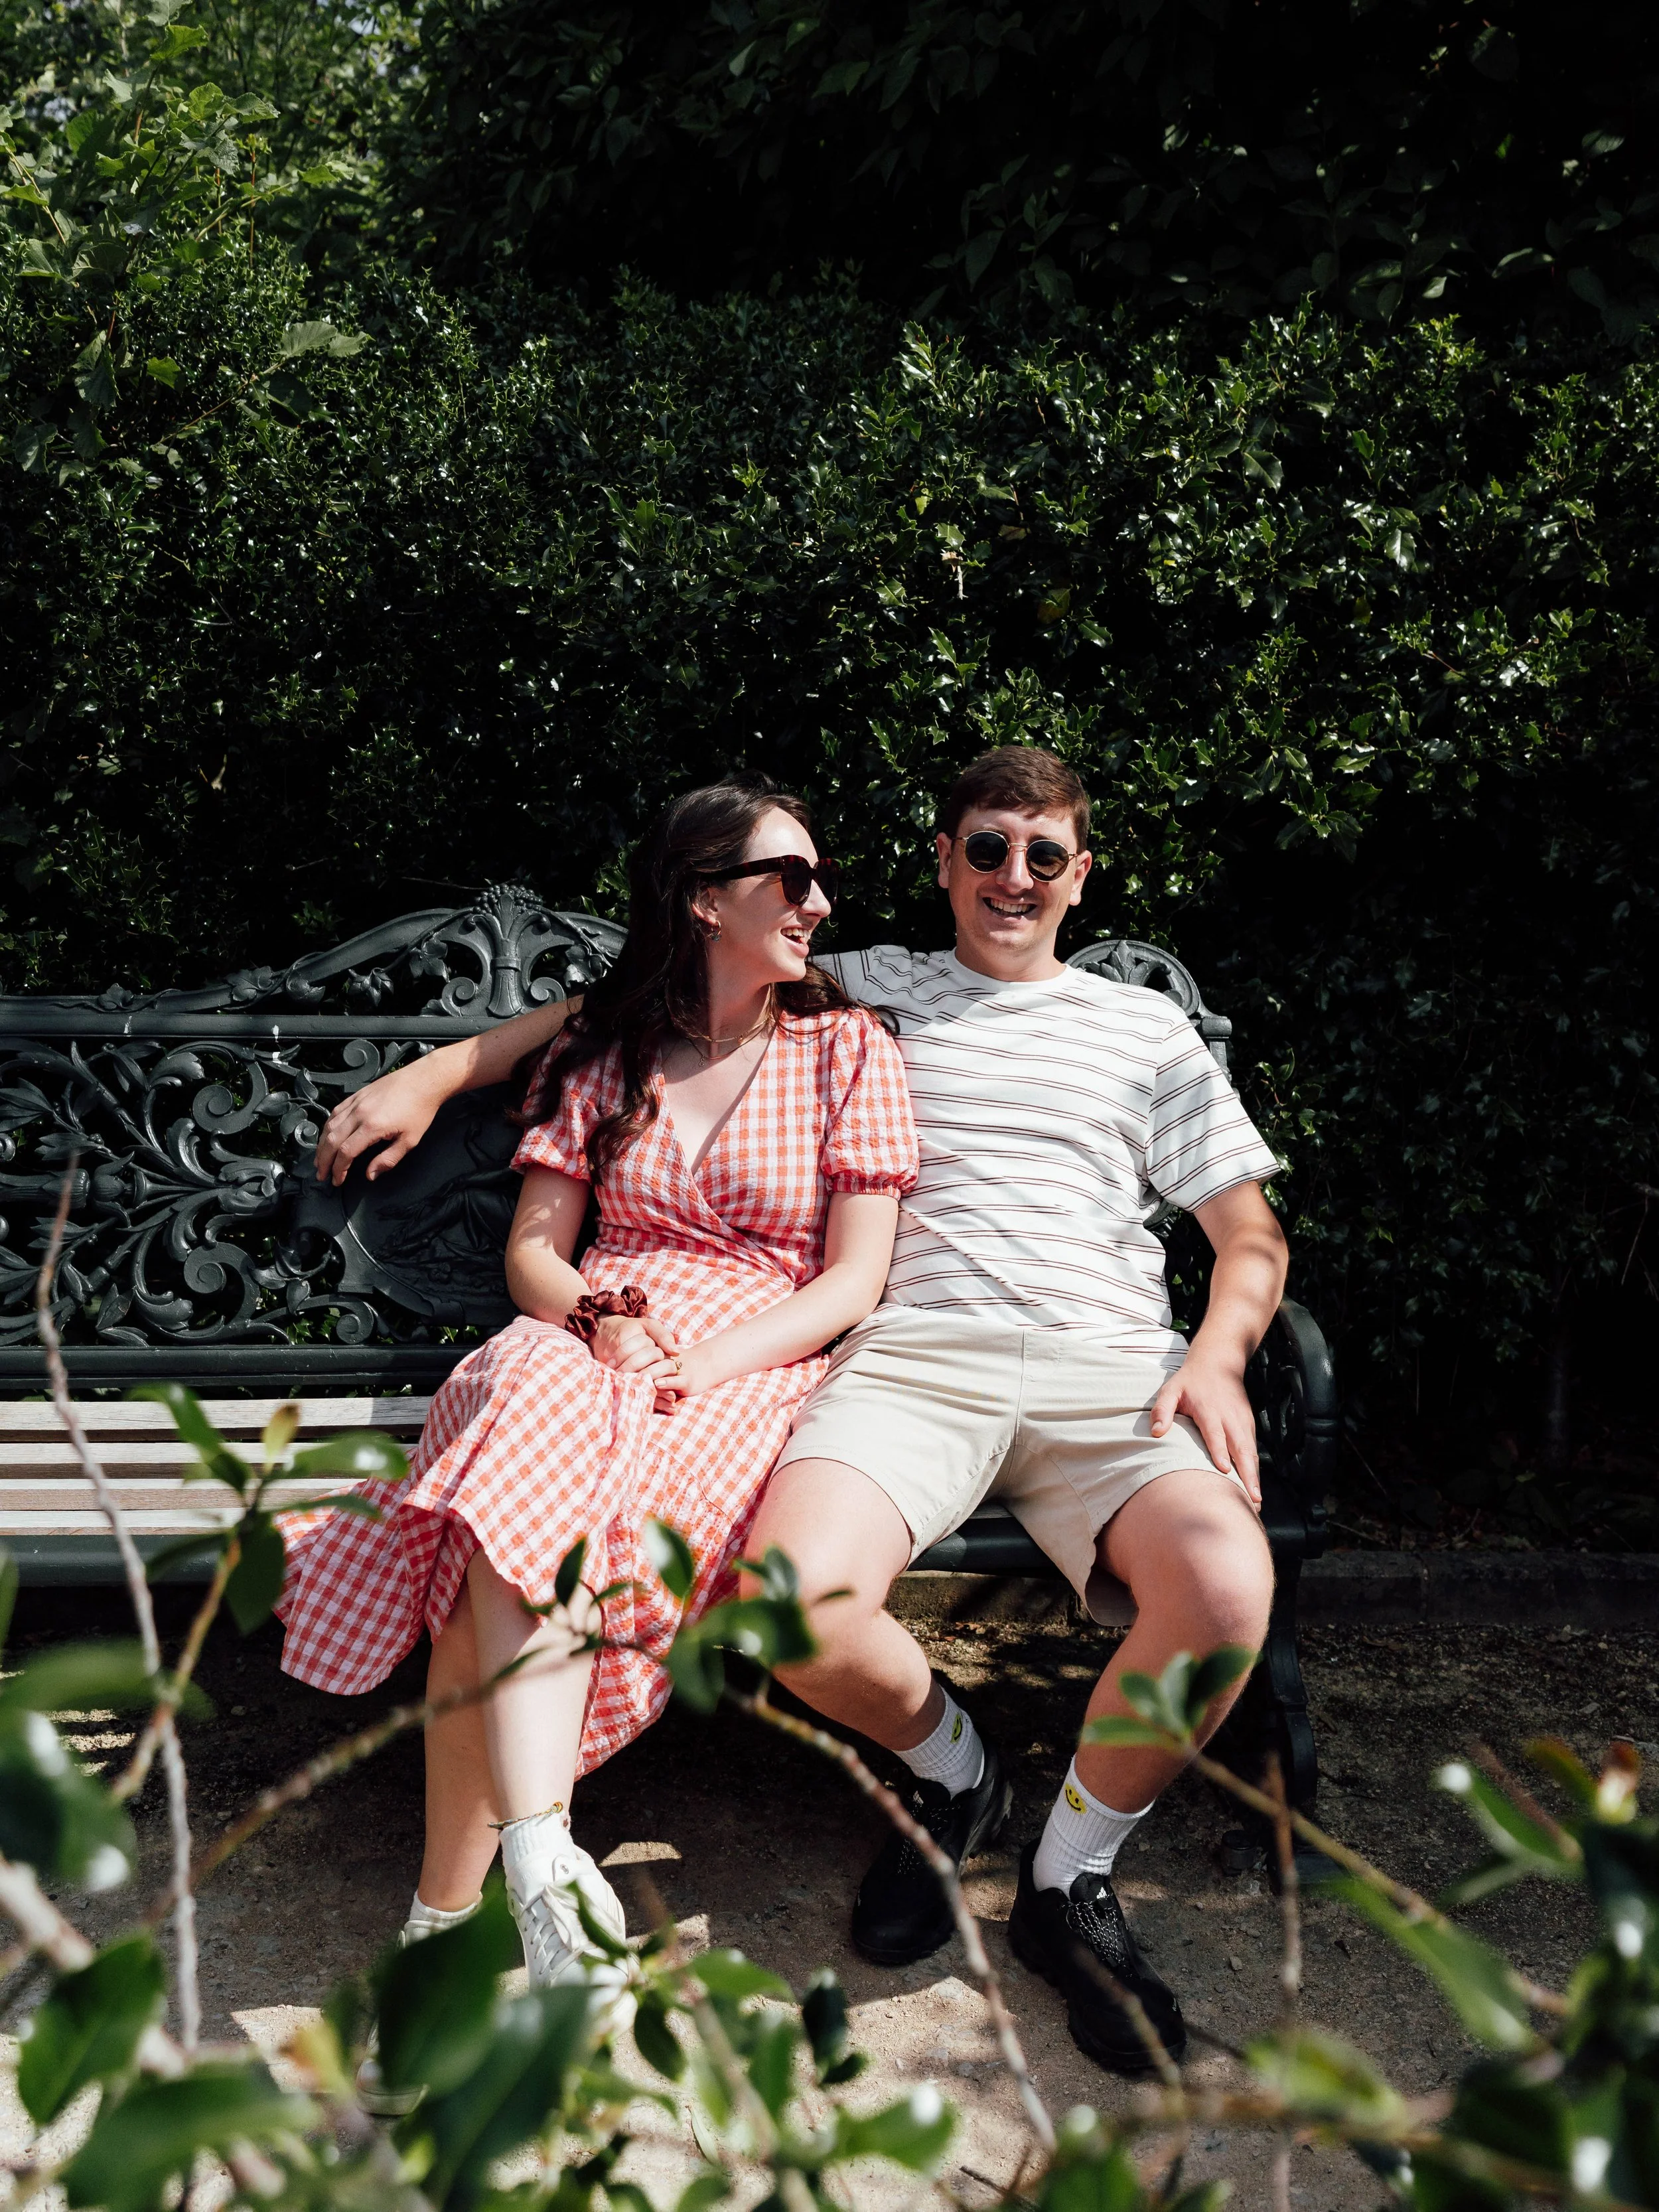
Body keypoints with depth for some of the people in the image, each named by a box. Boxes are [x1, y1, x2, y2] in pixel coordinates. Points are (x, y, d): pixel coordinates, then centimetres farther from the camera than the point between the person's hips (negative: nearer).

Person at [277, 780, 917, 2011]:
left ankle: (452, 1902, -29)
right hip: (585, 1342, 3)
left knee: (529, 1507, -32)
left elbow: (856, 1278, 1)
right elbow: (534, 1251, 10)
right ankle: (535, 1856, -39)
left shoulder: (847, 1049, 8)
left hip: (759, 1368, -2)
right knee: (524, 1415, -35)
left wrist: (704, 1364, -15)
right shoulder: (602, 1055, 15)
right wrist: (605, 1318, -13)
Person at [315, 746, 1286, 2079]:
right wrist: (432, 1075, 19)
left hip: (1108, 1362, 1)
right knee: (797, 1593, -31)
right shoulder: (868, 993, 21)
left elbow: (1251, 1234, 20)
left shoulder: (1146, 1030, 23)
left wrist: (1218, 1358, -2)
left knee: (1226, 1587, -30)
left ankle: (1071, 1880, 0)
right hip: (913, 1356, 0)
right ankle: (953, 1774, 6)